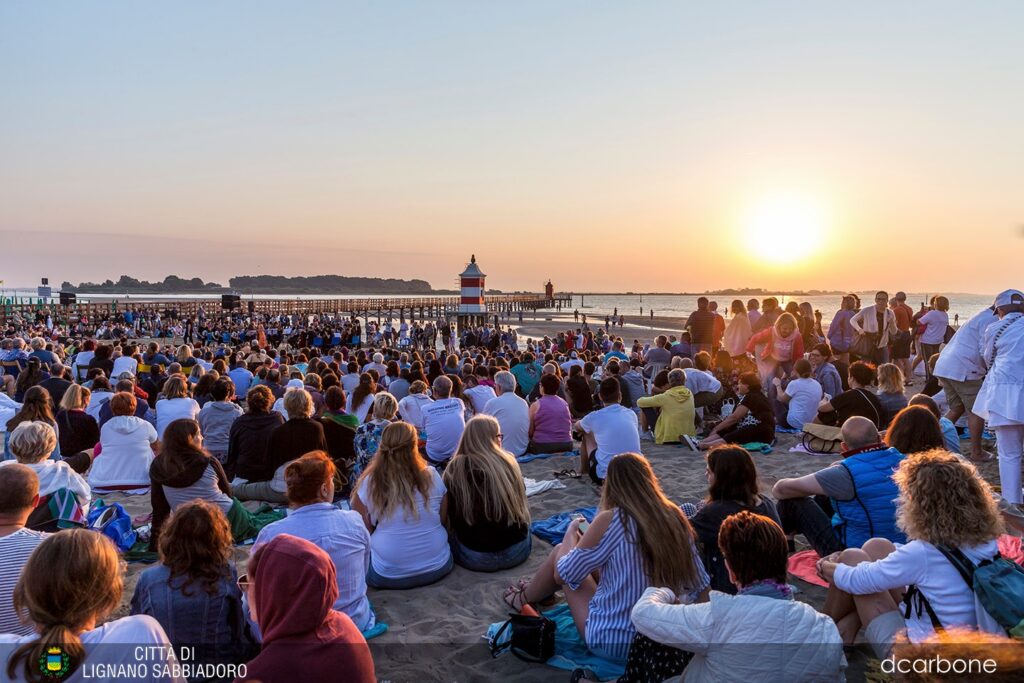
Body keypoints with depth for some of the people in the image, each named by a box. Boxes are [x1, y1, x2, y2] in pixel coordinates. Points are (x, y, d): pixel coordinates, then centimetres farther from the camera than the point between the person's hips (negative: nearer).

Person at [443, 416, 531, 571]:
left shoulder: (455, 468, -6)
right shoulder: (508, 462, -1)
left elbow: (450, 515, 3)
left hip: (475, 557, -1)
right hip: (517, 551, 2)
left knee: (453, 535, 28)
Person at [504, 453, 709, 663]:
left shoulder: (611, 520, -21)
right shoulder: (675, 517, -8)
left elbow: (563, 574, -8)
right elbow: (701, 585, -3)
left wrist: (571, 532, 8)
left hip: (612, 642, -5)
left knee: (561, 551, 12)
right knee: (591, 559, 22)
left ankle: (524, 598, 40)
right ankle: (535, 591, 49)